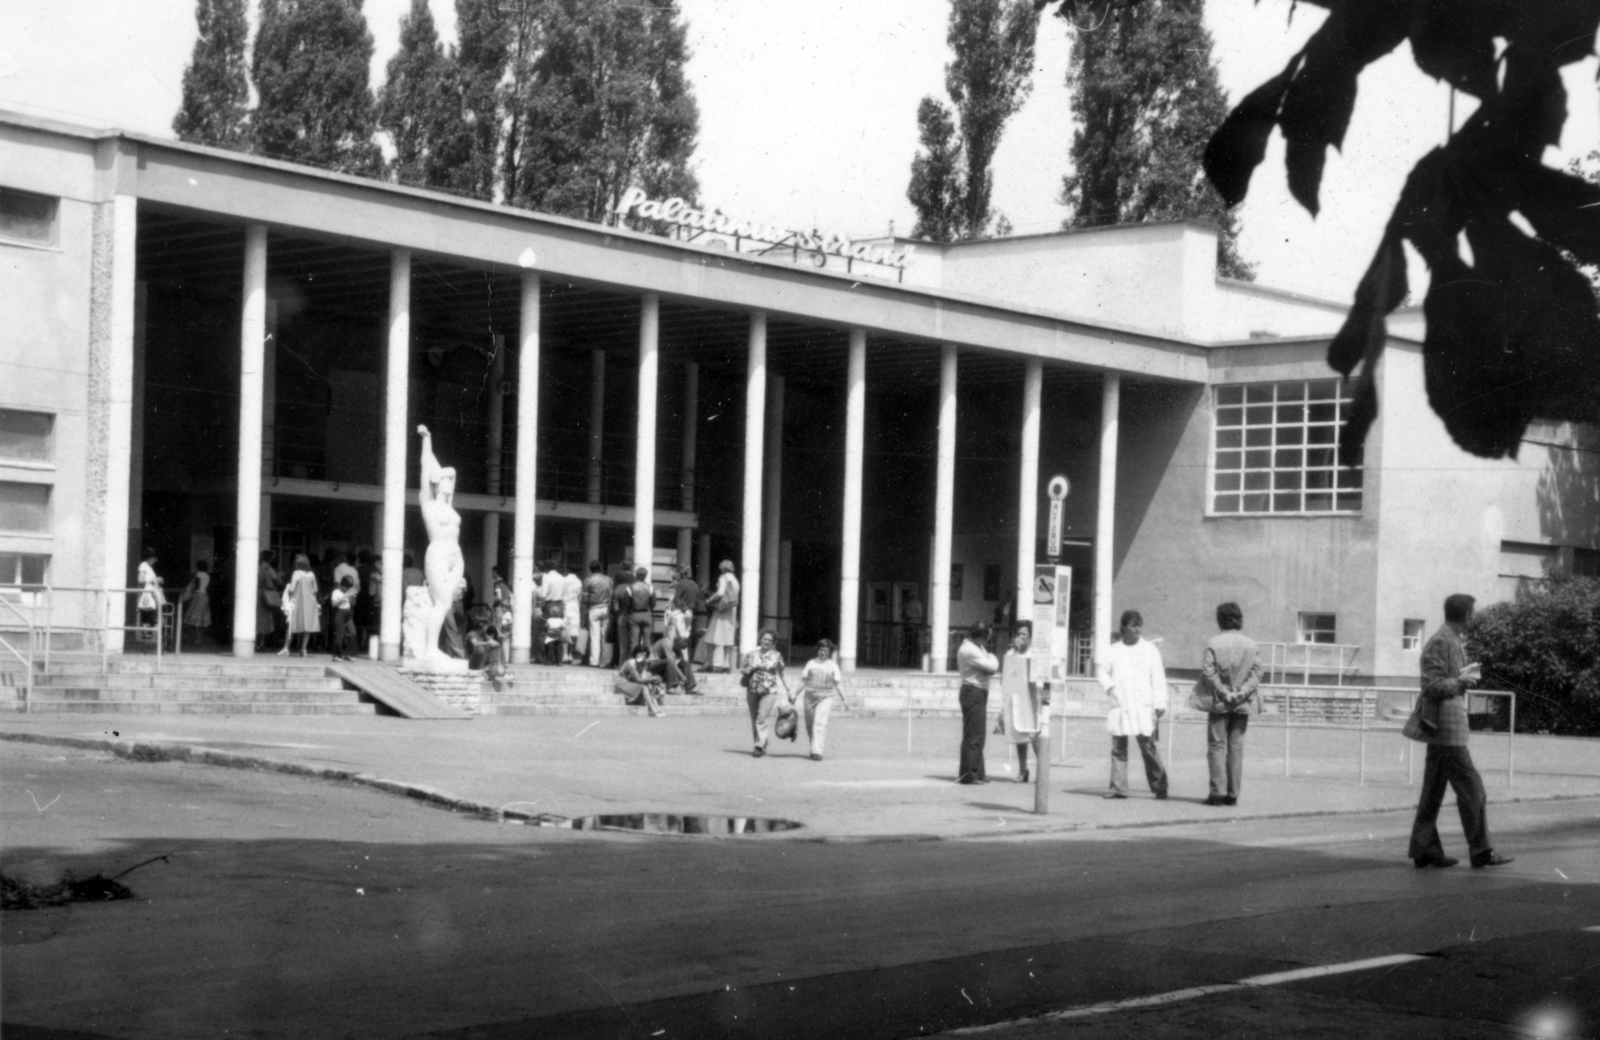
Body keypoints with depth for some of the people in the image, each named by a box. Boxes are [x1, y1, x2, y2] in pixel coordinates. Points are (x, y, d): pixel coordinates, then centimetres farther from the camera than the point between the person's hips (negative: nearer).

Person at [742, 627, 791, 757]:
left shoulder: (776, 656, 2)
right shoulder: (751, 654, 6)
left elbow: (781, 675, 8)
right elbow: (741, 669, 15)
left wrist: (788, 692, 6)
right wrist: (746, 670, -9)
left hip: (769, 692, -3)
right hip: (752, 691, 3)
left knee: (763, 718, -15)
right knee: (754, 719, 7)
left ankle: (760, 746, -16)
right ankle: (762, 745, 20)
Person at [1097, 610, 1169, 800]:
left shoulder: (1150, 650, 4)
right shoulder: (1114, 650, 10)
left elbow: (1158, 678, 2)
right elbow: (1103, 671, 18)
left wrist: (1160, 704, -5)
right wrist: (1109, 685, -3)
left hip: (1144, 708, -2)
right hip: (1120, 707, 2)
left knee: (1148, 748, -5)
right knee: (1118, 748, 2)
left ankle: (1159, 786, 5)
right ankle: (1118, 787, 6)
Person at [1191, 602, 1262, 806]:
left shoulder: (1214, 643, -6)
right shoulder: (1251, 645, 4)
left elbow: (1208, 671, -12)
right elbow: (1256, 673, -2)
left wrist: (1223, 693, -8)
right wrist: (1241, 693, -7)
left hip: (1219, 703, -3)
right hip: (1242, 705, 3)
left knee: (1217, 745, 1)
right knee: (1236, 747, 7)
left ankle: (1218, 791, -6)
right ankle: (1233, 793, 6)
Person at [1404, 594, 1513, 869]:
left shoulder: (1452, 642, 15)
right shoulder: (1440, 643, -16)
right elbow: (1432, 687, -20)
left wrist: (1467, 675, 7)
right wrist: (1462, 681, -11)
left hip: (1443, 729, 10)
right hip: (1446, 728, -10)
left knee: (1434, 790, 10)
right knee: (1470, 788, -7)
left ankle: (1424, 849, 12)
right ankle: (1481, 851, -4)